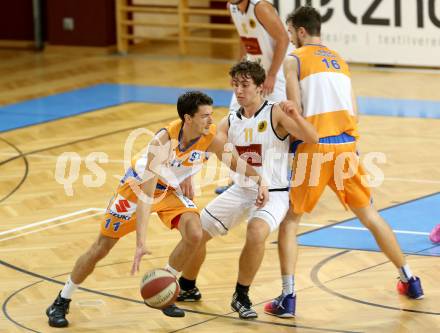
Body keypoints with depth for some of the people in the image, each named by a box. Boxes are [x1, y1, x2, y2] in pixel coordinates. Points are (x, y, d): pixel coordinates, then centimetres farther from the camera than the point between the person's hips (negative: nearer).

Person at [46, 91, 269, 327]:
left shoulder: (211, 137, -25)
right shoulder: (164, 141, -38)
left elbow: (234, 163, -4)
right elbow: (146, 193, -40)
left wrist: (260, 181, -21)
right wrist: (141, 242, -46)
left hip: (170, 190, 4)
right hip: (138, 185, -4)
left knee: (194, 234, -20)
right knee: (101, 248, 0)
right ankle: (61, 303, 18)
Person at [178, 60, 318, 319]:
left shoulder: (276, 114, -12)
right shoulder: (230, 123, 4)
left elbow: (312, 139, -22)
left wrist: (295, 114, -40)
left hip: (273, 193, -6)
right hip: (241, 190, 6)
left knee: (256, 232, -34)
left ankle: (242, 296, -13)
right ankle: (187, 288, 35)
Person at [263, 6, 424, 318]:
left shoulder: (294, 60, 2)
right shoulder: (340, 61, 21)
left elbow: (295, 111, -9)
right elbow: (354, 115, 17)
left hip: (314, 147, -5)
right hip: (346, 145, 5)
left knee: (289, 221, 6)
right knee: (369, 214, 20)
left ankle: (287, 298, -5)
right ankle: (410, 280, 26)